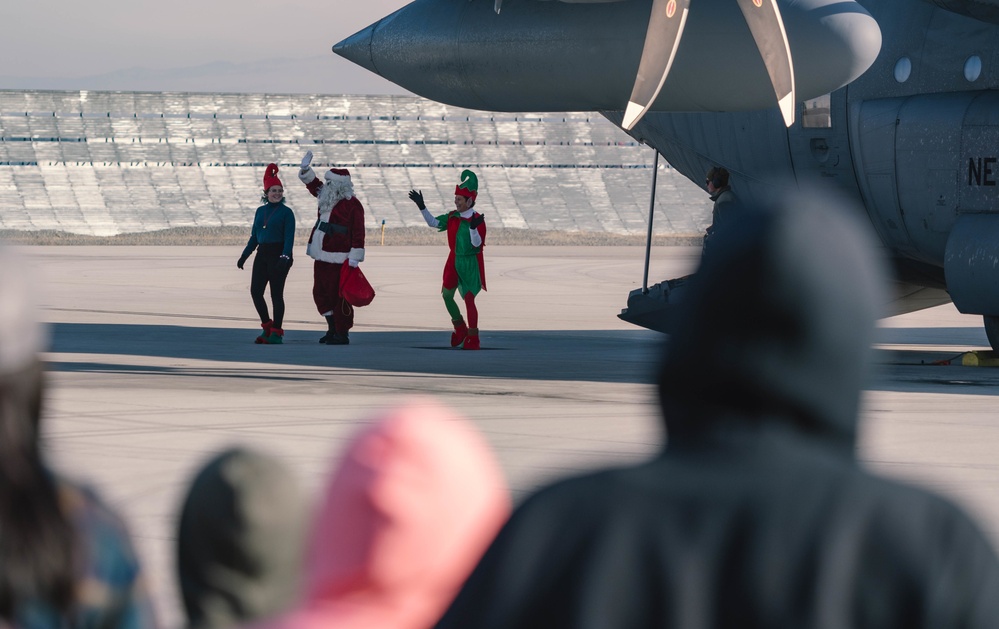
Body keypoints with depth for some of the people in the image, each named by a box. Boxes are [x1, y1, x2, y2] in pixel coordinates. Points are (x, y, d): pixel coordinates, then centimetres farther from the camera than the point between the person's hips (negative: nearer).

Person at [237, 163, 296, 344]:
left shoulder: (286, 212, -5)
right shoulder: (260, 211, 12)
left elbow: (289, 238, -11)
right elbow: (254, 236, 17)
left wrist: (285, 257, -24)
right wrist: (244, 255, 12)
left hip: (279, 254, -6)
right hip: (262, 254, 6)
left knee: (276, 293, -3)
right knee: (255, 291, 1)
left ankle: (277, 332, 5)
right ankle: (267, 327, 17)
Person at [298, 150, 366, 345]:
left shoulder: (352, 205, -13)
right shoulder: (328, 198, 12)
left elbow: (358, 233, -16)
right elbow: (314, 185, 31)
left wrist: (354, 258, -19)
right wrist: (305, 169, 17)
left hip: (338, 261, -9)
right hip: (321, 257, 9)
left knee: (338, 296, -5)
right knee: (320, 293, 13)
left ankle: (341, 334, 2)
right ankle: (333, 329, 24)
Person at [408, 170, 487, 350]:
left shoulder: (477, 220, -14)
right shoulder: (453, 217, 5)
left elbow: (477, 244, -20)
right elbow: (433, 222, 2)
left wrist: (473, 228, -38)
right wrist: (422, 206, -9)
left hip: (471, 264, -7)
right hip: (454, 262, 7)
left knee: (469, 300, -7)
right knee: (447, 296, 9)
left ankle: (473, 338, 1)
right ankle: (460, 330, 28)